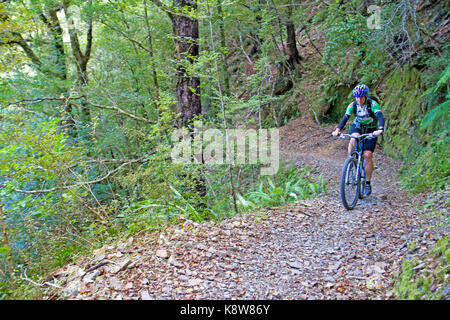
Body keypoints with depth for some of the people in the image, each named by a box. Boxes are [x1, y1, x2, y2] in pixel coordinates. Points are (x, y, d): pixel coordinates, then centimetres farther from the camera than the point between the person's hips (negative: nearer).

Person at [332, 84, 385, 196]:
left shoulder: (373, 104, -24)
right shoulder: (353, 105, -16)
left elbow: (380, 117, -37)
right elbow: (345, 117, -24)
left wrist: (380, 130, -56)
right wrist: (338, 129, -42)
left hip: (371, 130, -2)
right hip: (357, 127, 2)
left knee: (367, 155, -14)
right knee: (354, 140, -36)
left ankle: (368, 183, -1)